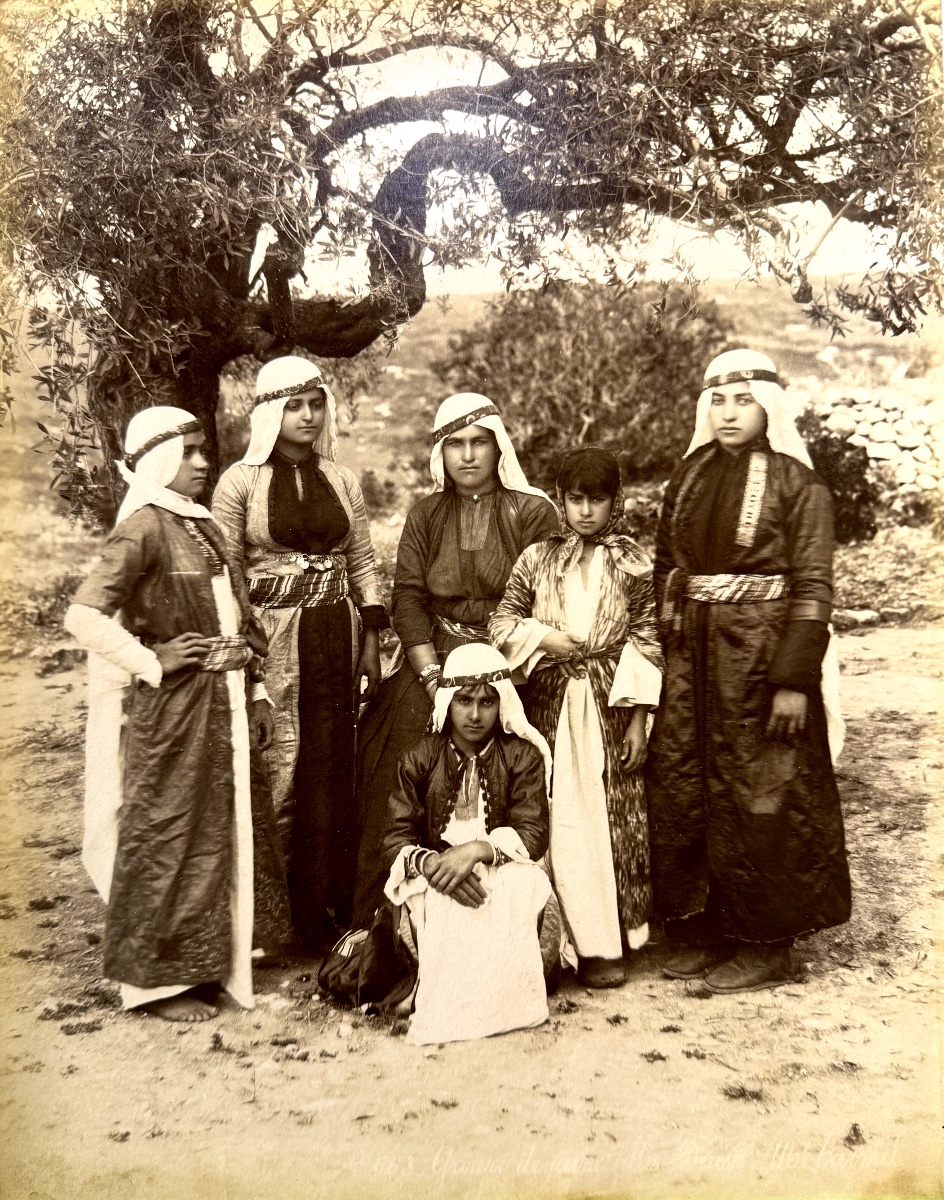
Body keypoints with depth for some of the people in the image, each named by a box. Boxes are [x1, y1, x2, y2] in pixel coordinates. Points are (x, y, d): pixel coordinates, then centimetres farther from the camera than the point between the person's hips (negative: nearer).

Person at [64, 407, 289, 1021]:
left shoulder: (203, 526, 12)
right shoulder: (143, 529, -12)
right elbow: (83, 615, -20)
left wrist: (255, 691, 13)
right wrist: (150, 662, -16)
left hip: (221, 703, 8)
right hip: (171, 705, -8)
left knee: (223, 830, 16)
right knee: (168, 835, 3)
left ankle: (204, 959, 33)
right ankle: (157, 977, 21)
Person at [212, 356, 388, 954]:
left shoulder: (343, 480, 11)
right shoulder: (240, 482, -1)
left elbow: (363, 562, 13)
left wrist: (372, 639, 7)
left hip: (336, 637, 4)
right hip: (270, 637, -3)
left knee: (333, 768, 6)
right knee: (279, 771, -2)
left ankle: (333, 910, 18)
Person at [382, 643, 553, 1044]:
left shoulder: (523, 756, -1)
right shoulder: (419, 758, 1)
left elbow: (532, 834, -9)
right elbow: (396, 841, -4)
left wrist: (477, 850, -28)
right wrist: (429, 864, -27)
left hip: (503, 879, 0)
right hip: (436, 879, 1)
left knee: (519, 886, -32)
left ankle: (499, 996, -16)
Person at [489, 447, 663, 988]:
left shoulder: (634, 563, 3)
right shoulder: (537, 559, 7)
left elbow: (648, 642, 1)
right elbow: (501, 623, 12)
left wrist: (638, 719, -4)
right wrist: (543, 638, -7)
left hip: (610, 705, -1)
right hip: (552, 704, 1)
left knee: (614, 817, 2)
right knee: (560, 819, 0)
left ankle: (615, 933, 16)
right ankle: (587, 943, 11)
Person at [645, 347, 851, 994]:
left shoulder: (796, 483, -5)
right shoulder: (689, 478, 11)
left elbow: (813, 585, -10)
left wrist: (795, 680, -16)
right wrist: (664, 652, 7)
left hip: (761, 652, -5)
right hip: (691, 654, 6)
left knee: (760, 795, 2)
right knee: (682, 788, 7)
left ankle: (766, 943, 19)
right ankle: (702, 930, 24)